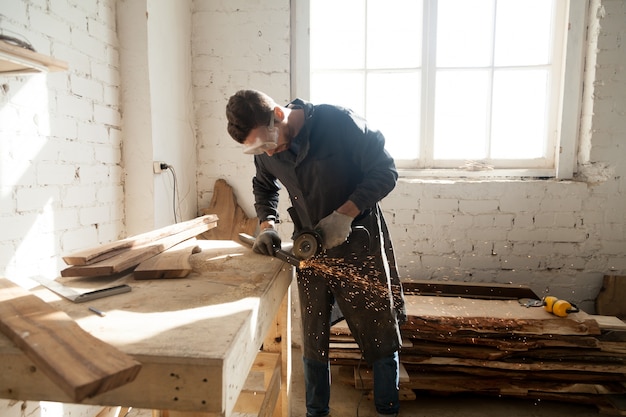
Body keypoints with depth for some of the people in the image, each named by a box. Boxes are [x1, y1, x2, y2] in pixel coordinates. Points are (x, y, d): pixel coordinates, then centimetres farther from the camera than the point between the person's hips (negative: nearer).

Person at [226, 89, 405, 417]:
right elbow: (264, 187, 17)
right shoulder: (266, 151, -2)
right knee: (313, 341, 13)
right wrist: (266, 225, -1)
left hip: (358, 244, -3)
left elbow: (385, 171, -14)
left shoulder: (339, 123, -18)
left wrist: (344, 215, -22)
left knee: (381, 337, 10)